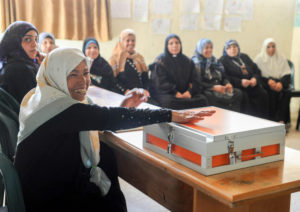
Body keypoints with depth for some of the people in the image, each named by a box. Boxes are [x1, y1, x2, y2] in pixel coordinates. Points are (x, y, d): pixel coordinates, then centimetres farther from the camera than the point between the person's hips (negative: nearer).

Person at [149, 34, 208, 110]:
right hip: (165, 94, -4)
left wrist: (189, 91, -12)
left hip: (185, 93, 4)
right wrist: (175, 93, -20)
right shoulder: (160, 61, 3)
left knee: (202, 99, -23)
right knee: (170, 101, -38)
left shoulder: (187, 61, 16)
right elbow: (161, 83, -8)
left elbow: (195, 80, 9)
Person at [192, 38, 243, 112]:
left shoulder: (215, 61, 24)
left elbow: (223, 77, 22)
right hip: (207, 90, -6)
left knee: (238, 93, -20)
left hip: (221, 88, 6)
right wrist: (213, 87, -19)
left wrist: (227, 83, -1)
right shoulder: (196, 63, 2)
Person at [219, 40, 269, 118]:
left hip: (252, 85, 5)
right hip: (237, 87, -5)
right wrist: (240, 82, -18)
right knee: (244, 96, -35)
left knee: (263, 94, -22)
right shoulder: (223, 60, 6)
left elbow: (257, 70, 22)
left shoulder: (244, 57, 24)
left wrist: (255, 78, -2)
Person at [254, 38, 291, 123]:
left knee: (287, 92, -30)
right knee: (272, 92, -35)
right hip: (265, 83, -2)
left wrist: (281, 83, -17)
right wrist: (268, 81, -20)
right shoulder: (259, 58, 4)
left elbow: (287, 74, 4)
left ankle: (280, 119, -31)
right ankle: (272, 119, -31)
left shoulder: (281, 58, 11)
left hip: (279, 82, 2)